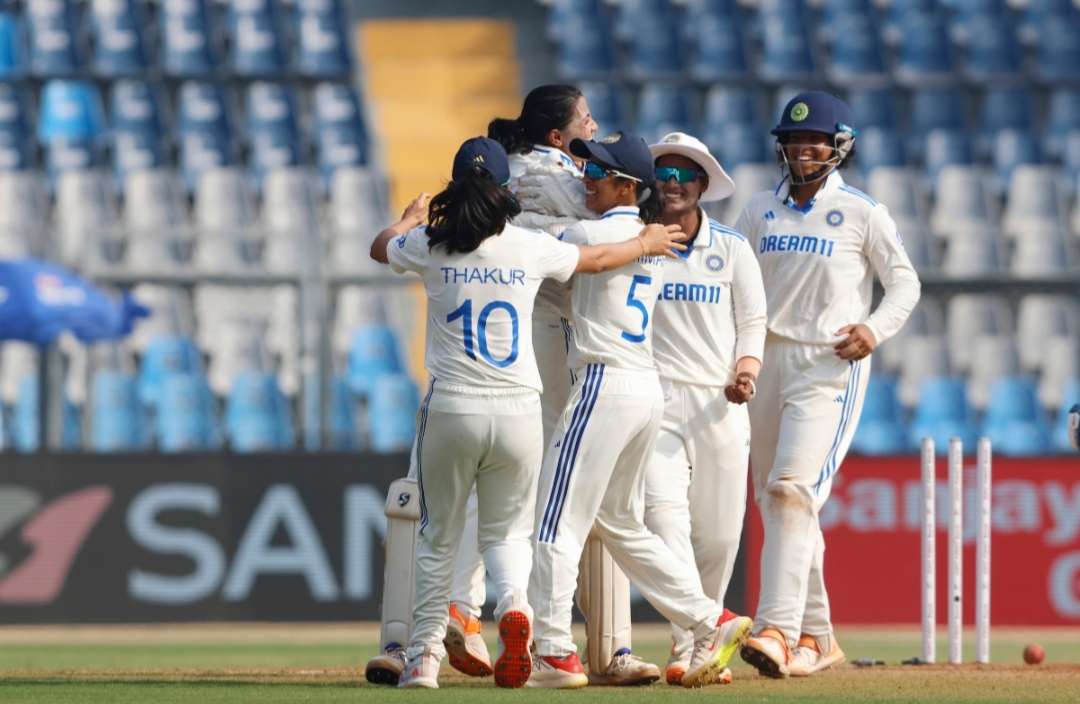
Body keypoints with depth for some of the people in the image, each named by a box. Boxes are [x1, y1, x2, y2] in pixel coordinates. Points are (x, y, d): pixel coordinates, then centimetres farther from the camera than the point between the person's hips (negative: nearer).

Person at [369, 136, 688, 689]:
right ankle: (513, 602, -18)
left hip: (449, 410, -1)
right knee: (506, 531, 13)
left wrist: (410, 217, 43)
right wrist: (645, 245, 38)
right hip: (518, 410, 1)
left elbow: (381, 246, 21)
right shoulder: (531, 249, 0)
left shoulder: (429, 245, -2)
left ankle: (424, 654, 7)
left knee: (438, 535, 13)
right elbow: (596, 260, 19)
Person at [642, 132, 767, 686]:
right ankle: (688, 648, -29)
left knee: (719, 534, 1)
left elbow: (752, 324, 7)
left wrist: (745, 370, -11)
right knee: (664, 513, -20)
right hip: (651, 400, -2)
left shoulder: (732, 249, 9)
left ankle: (702, 638, 22)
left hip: (719, 406, 2)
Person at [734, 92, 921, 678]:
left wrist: (875, 328, -16)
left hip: (830, 366, -6)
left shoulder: (862, 212, 0)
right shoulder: (761, 211, 13)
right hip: (767, 362, 6)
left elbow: (905, 283, 2)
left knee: (793, 491, -21)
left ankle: (777, 630, -29)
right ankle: (815, 637, 19)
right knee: (774, 501, 8)